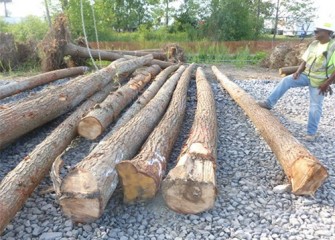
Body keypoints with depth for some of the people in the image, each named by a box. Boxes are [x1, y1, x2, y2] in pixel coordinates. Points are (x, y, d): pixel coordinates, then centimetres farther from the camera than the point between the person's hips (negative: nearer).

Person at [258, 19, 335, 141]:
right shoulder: (314, 44, 3)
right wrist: (298, 71, -9)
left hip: (319, 81, -6)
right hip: (306, 75, 6)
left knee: (315, 106, -2)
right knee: (286, 81, -13)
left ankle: (311, 132, 11)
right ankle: (269, 103, -8)